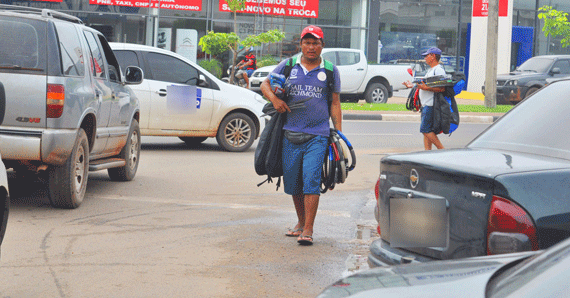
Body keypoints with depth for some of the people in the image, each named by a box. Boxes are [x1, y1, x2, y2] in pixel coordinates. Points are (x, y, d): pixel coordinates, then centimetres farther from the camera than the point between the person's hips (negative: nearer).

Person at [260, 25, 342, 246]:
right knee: (292, 181, 9)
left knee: (311, 180, -13)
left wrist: (339, 132, 2)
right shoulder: (287, 66, 9)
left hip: (317, 136, -3)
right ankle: (301, 221, 29)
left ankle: (308, 230, -13)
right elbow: (265, 84, 16)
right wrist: (274, 98, -5)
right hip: (291, 134, 3)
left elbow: (335, 103, 9)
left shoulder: (330, 71, 8)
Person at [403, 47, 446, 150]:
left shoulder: (439, 70, -11)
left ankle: (442, 150, -10)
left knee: (425, 129, -14)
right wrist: (413, 86, 25)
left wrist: (426, 88, -26)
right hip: (426, 105, 11)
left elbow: (442, 88, -22)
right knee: (426, 130, 8)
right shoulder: (430, 70, 23)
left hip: (431, 106, -11)